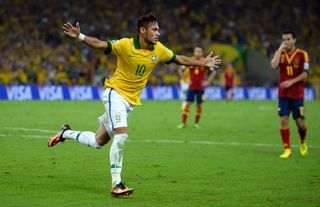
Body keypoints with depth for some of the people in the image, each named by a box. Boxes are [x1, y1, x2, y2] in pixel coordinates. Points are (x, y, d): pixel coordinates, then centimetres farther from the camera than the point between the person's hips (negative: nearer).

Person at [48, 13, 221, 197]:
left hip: (132, 100, 6)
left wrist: (204, 63, 15)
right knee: (121, 134, -24)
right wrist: (79, 36, -36)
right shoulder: (125, 45, -17)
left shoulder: (159, 50, -2)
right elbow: (99, 44, -19)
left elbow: (181, 59, 12)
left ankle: (67, 133, 38)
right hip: (115, 93, -6)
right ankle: (116, 184, -19)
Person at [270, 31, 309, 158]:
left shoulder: (302, 54, -2)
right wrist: (280, 50, -13)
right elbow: (274, 66, -14)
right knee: (283, 120, -7)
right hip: (283, 94, 2)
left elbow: (305, 74, -8)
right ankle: (287, 150, -2)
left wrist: (291, 82, -20)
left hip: (297, 94, -2)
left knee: (300, 121, -1)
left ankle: (303, 142, 29)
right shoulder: (280, 53, 5)